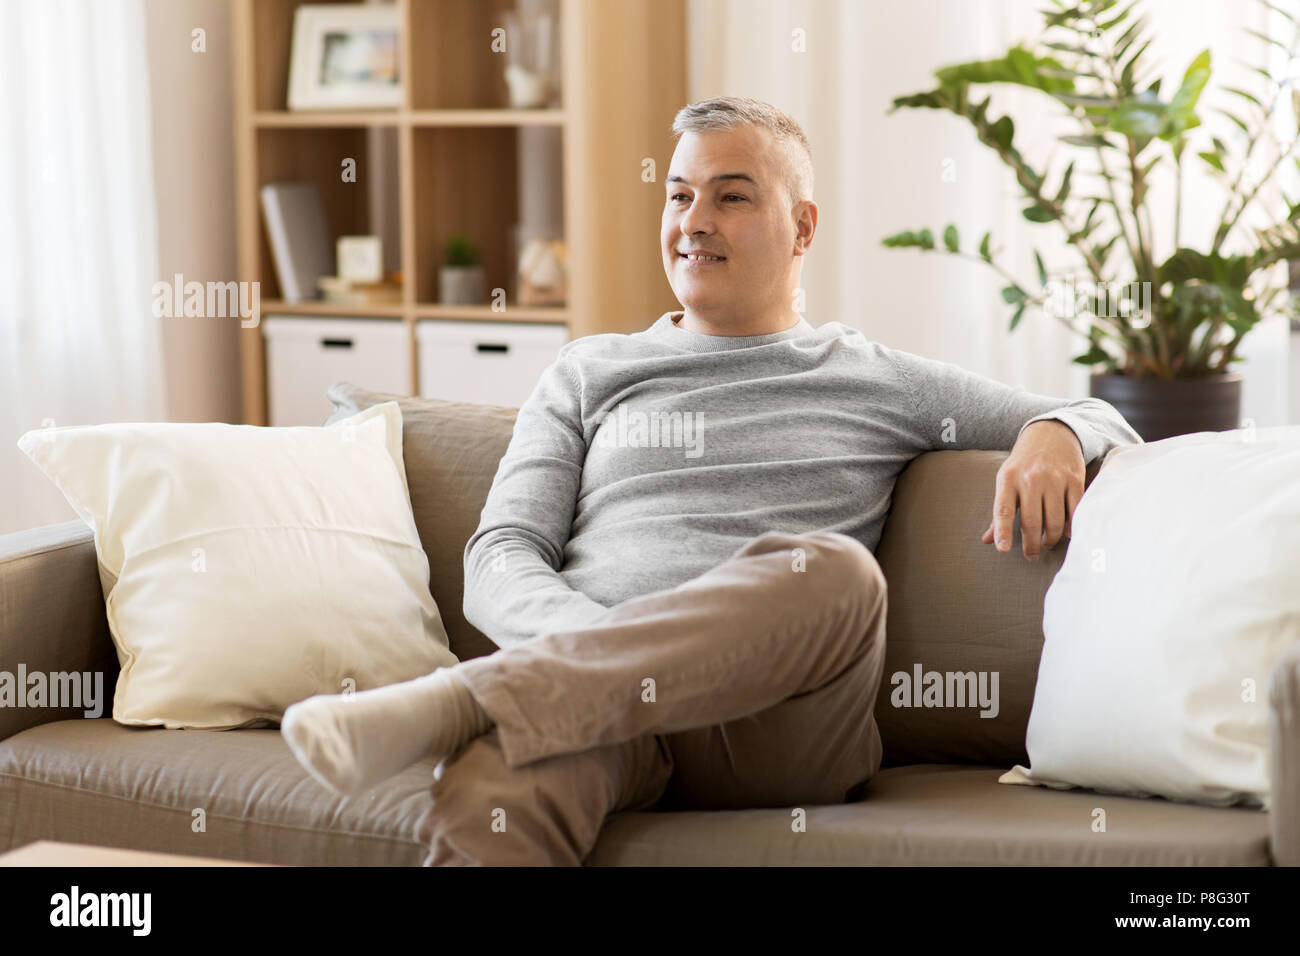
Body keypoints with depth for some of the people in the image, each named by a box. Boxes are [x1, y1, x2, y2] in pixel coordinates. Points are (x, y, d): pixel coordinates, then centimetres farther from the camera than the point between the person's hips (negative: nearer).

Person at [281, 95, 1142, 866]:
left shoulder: (876, 383, 23)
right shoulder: (588, 375, 25)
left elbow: (1102, 421, 27)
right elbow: (500, 563, 13)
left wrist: (1055, 436, 1)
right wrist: (604, 644, -9)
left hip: (775, 721, 1)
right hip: (594, 702, -1)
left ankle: (447, 704, -41)